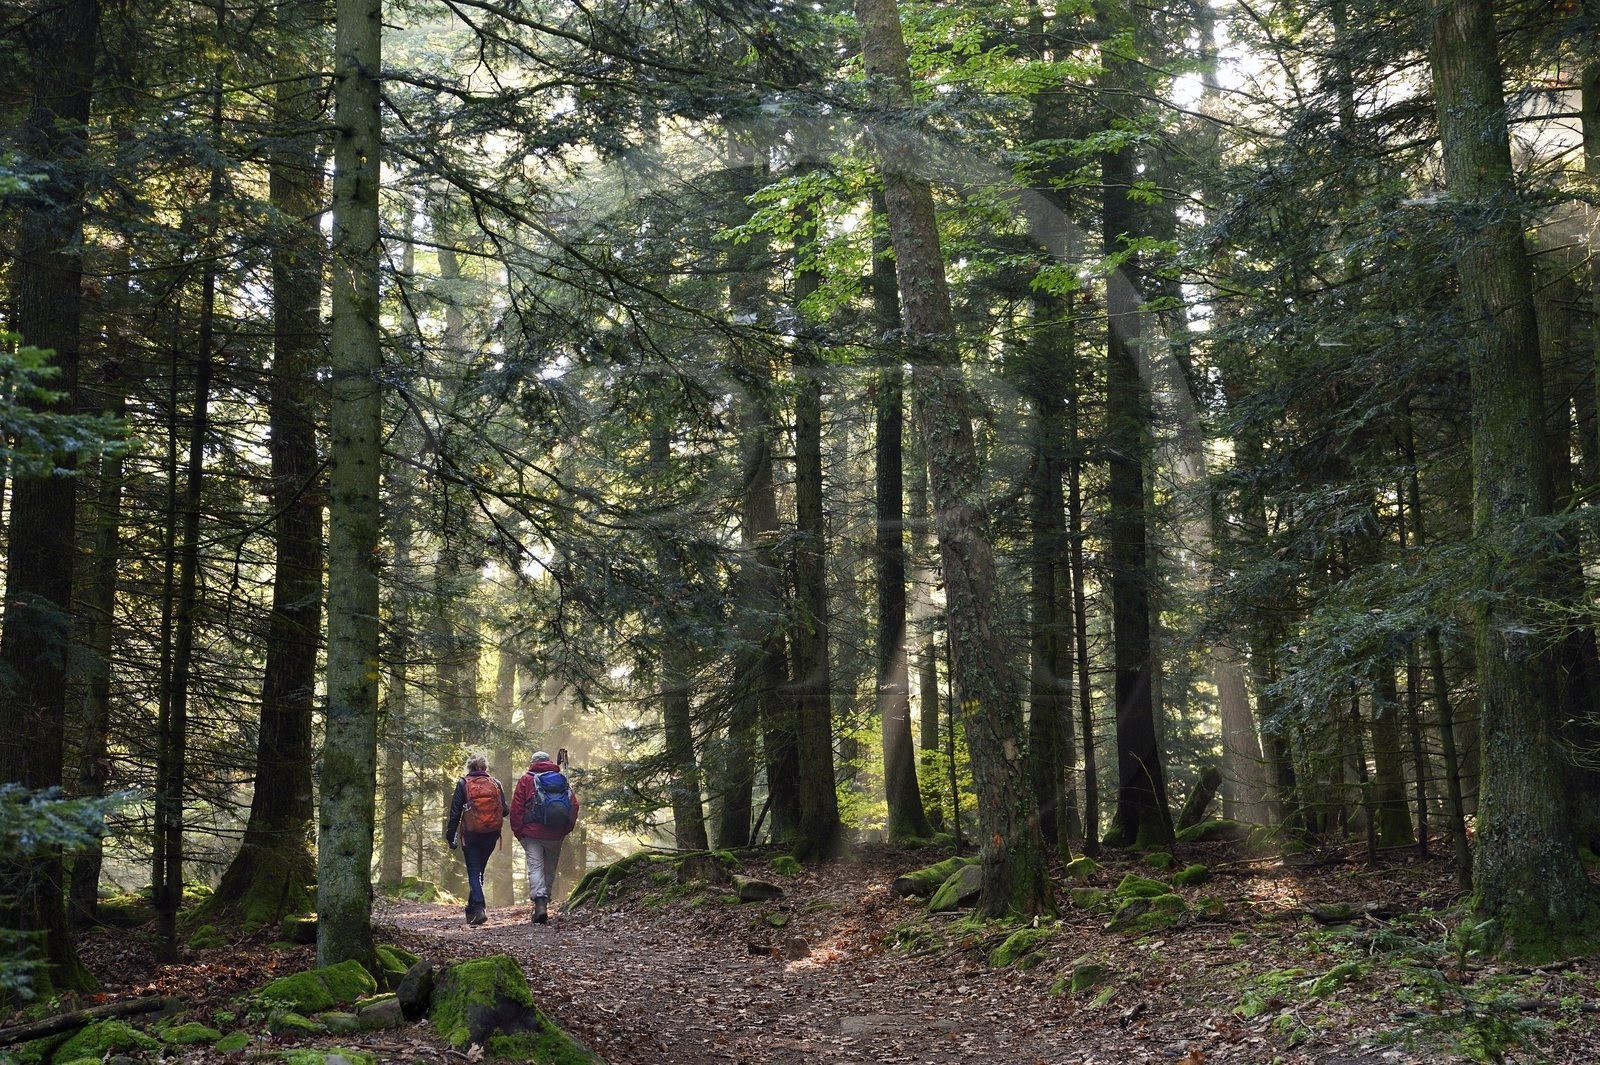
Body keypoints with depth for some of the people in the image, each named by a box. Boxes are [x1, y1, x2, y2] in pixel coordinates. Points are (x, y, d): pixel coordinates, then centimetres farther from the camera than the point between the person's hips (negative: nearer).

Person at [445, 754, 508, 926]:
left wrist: (451, 836, 0)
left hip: (471, 834, -3)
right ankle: (473, 908, 21)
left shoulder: (464, 784, -2)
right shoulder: (495, 784, 4)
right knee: (480, 870, 17)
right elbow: (505, 810, 4)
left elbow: (455, 811, -4)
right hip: (491, 834, 3)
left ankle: (479, 908, -16)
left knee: (474, 872, 0)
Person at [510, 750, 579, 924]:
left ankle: (540, 903, -23)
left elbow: (516, 808, -4)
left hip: (532, 834, -3)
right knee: (550, 869, 15)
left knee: (535, 867, -6)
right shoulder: (563, 780, 11)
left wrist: (518, 832, 2)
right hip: (556, 836, 3)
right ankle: (545, 900, 19)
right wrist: (565, 830, 10)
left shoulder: (526, 780, 2)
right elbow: (574, 806, 5)